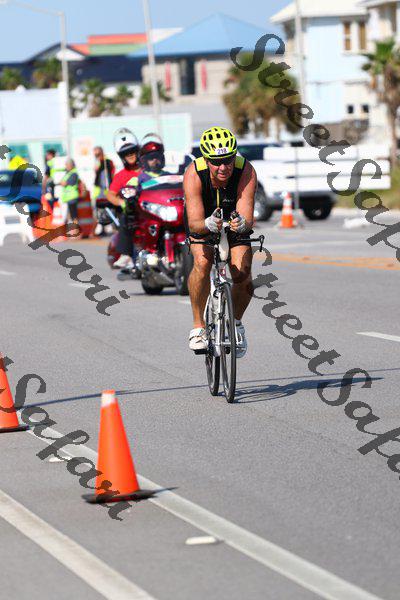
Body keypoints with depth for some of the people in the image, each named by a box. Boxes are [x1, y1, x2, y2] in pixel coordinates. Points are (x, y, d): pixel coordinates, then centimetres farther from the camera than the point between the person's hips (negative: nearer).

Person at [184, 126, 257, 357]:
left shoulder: (246, 171, -33)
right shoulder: (194, 174, -34)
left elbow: (248, 217, -39)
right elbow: (194, 223, -40)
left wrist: (243, 224, -62)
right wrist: (208, 224, -62)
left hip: (236, 223, 1)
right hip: (203, 223, -1)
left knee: (242, 273, -20)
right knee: (202, 262, -29)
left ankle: (236, 322, 9)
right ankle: (198, 327, -12)